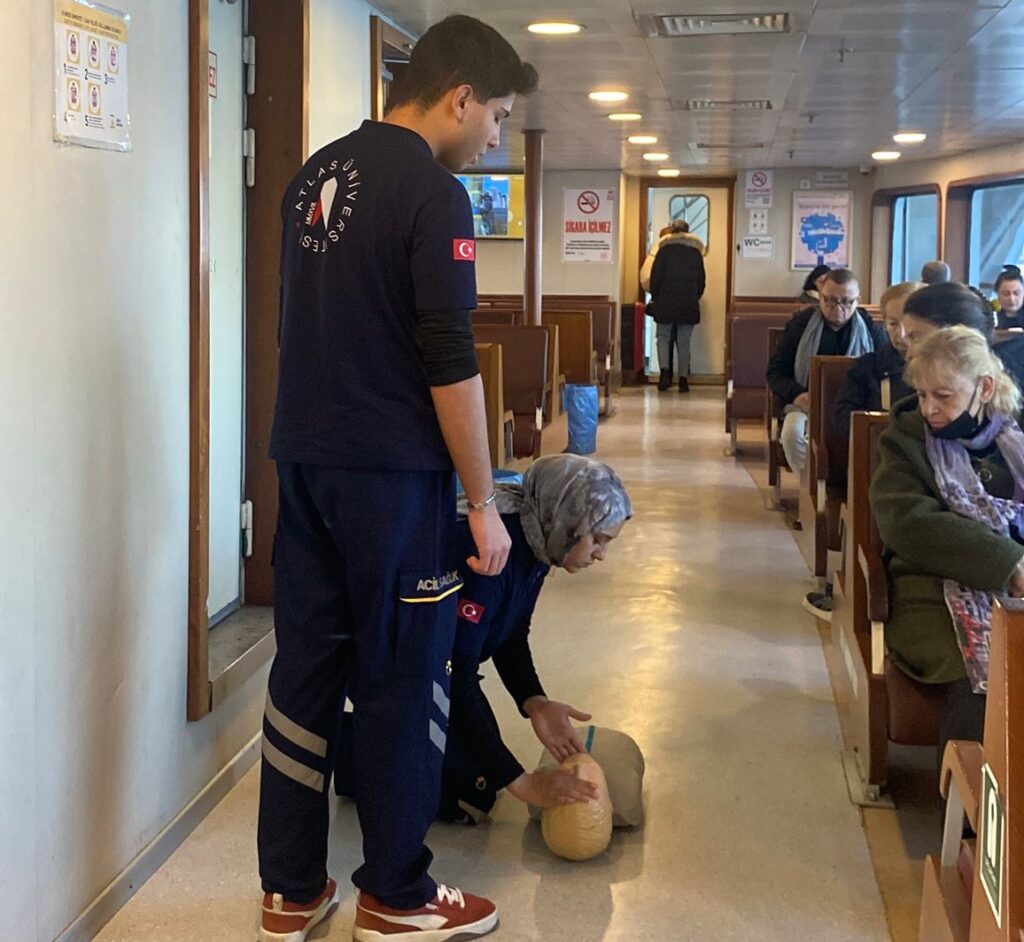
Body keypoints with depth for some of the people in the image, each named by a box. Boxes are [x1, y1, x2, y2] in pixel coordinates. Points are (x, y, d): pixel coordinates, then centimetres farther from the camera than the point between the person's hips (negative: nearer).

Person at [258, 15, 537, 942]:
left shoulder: (316, 174, 12)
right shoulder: (433, 192, -13)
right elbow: (450, 364, -16)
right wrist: (484, 501, -10)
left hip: (304, 455, 8)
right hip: (392, 467, -7)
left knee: (307, 661, 11)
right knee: (402, 677, 4)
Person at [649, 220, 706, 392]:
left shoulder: (665, 248, 2)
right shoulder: (696, 251, 9)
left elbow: (655, 275, -1)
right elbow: (701, 279, 12)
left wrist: (654, 296, 9)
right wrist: (696, 297, 22)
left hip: (666, 301, -2)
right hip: (689, 303, 2)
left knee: (663, 337, 6)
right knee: (684, 342, 4)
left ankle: (665, 371, -15)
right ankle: (683, 379, 1)